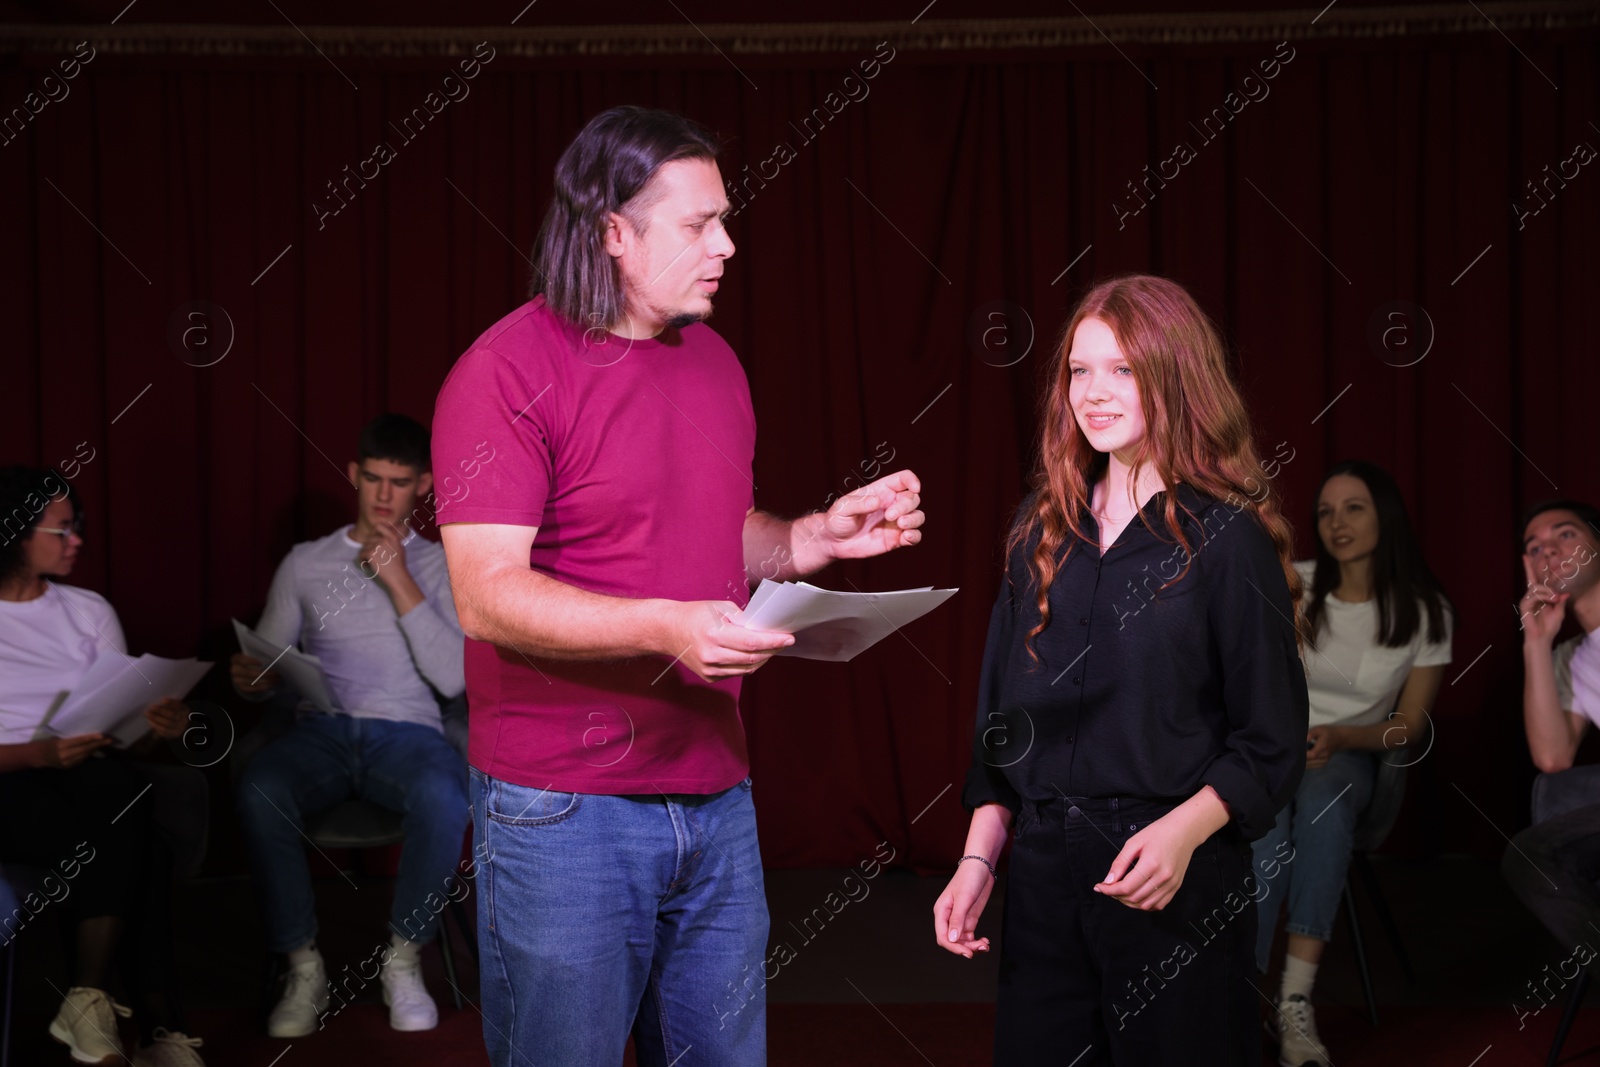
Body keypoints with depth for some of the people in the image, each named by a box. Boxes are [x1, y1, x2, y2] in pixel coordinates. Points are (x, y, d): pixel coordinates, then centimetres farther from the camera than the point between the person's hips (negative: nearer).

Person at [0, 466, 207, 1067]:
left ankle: (89, 1003, -36)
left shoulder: (89, 611, 18)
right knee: (138, 849, -35)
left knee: (119, 783, -37)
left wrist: (162, 726, -10)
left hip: (90, 775, 4)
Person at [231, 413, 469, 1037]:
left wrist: (400, 582, -7)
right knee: (258, 789, -34)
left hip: (406, 733, -1)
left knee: (443, 796, -38)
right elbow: (263, 666, 15)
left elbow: (453, 679, -2)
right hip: (321, 731, 1)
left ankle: (403, 957, -15)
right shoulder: (305, 564, 17)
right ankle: (303, 966, -19)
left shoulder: (444, 567, 11)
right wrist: (253, 680, -10)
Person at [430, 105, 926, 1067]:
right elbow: (488, 596, -18)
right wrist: (664, 627, -30)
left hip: (716, 797, 7)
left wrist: (824, 535, 3)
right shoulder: (510, 370, -11)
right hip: (564, 808, -7)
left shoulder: (714, 362, 12)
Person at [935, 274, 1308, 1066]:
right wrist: (977, 860, 6)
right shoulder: (1043, 531, 9)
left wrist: (1183, 831, -21)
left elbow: (1272, 744, -6)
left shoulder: (1227, 539, -6)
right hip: (1043, 877, 5)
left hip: (1176, 883, -4)